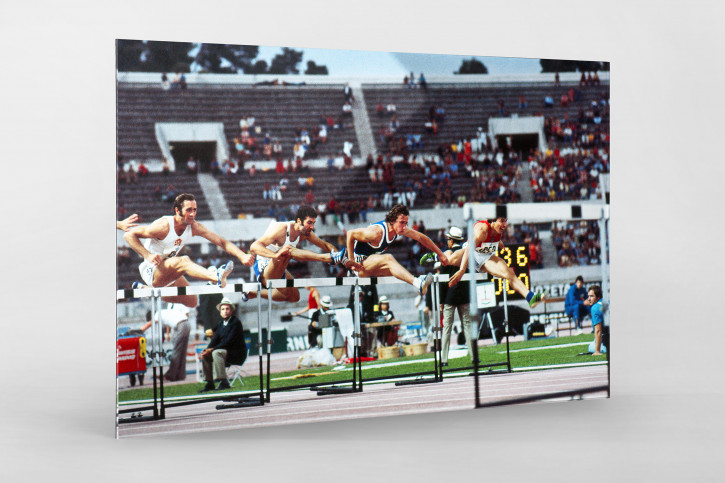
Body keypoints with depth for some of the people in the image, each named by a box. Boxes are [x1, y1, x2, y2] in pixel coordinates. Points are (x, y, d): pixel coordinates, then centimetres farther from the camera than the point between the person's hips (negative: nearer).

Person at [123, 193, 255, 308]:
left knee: (192, 302, 9)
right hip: (151, 270, -8)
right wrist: (148, 255, -29)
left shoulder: (194, 227, -6)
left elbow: (222, 242, -9)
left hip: (169, 271, 8)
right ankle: (218, 277, -61)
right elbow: (129, 235, -19)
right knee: (184, 261, -34)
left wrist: (242, 256, -23)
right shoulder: (164, 226, -23)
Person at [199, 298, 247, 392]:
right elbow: (215, 338, 8)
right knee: (205, 355, -5)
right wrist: (207, 349, -12)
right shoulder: (221, 323, 12)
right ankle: (209, 383, -4)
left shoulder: (236, 322, -13)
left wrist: (212, 349, -23)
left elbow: (228, 341, -20)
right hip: (226, 351, 8)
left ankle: (223, 382, -34)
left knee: (216, 353, -30)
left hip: (237, 354, -8)